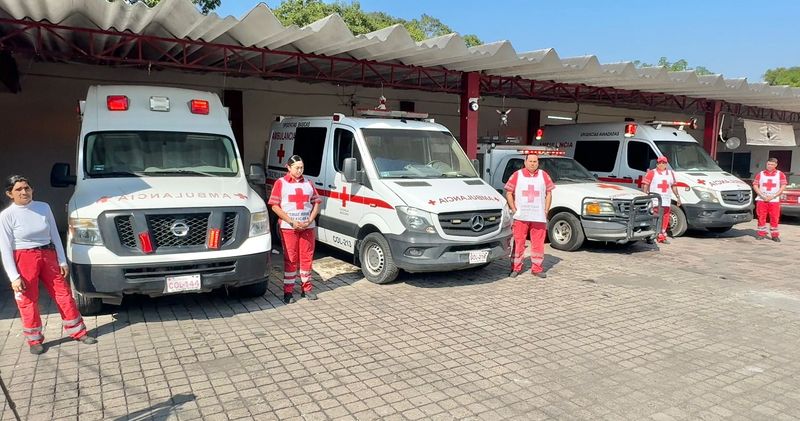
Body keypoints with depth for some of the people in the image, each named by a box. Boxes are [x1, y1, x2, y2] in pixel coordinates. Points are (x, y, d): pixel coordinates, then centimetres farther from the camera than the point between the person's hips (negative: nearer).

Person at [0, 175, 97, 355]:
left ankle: (78, 332, 19)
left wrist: (62, 261, 7)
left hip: (48, 256, 3)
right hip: (24, 259, -3)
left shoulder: (43, 207, 1)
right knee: (28, 301, 6)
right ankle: (34, 340, 24)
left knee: (64, 294, 7)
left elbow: (55, 235, 7)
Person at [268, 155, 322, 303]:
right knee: (290, 260, 0)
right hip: (289, 228, -3)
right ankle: (288, 291, 7)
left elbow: (316, 203, 11)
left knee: (307, 258, 8)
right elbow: (275, 206, -5)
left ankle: (306, 288, 20)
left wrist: (310, 220, -5)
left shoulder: (308, 183, 12)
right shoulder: (281, 183, 1)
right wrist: (292, 222, -13)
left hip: (308, 227, 3)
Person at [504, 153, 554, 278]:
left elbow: (549, 193, 12)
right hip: (520, 217, -1)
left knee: (538, 244, 3)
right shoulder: (517, 175, 5)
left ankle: (537, 268, 13)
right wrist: (514, 210, -4)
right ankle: (516, 268, 10)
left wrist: (546, 211, 3)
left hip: (539, 217, 2)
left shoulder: (544, 175, 10)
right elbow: (509, 193, 4)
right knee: (518, 242, 1)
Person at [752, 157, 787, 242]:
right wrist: (762, 195, -9)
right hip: (761, 200, 1)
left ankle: (775, 235, 8)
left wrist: (772, 196, -10)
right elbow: (755, 185, 4)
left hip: (774, 200, -1)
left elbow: (783, 186, -1)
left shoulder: (780, 174, 6)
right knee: (761, 217, 1)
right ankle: (761, 233, 10)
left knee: (775, 218, 0)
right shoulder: (760, 174, 9)